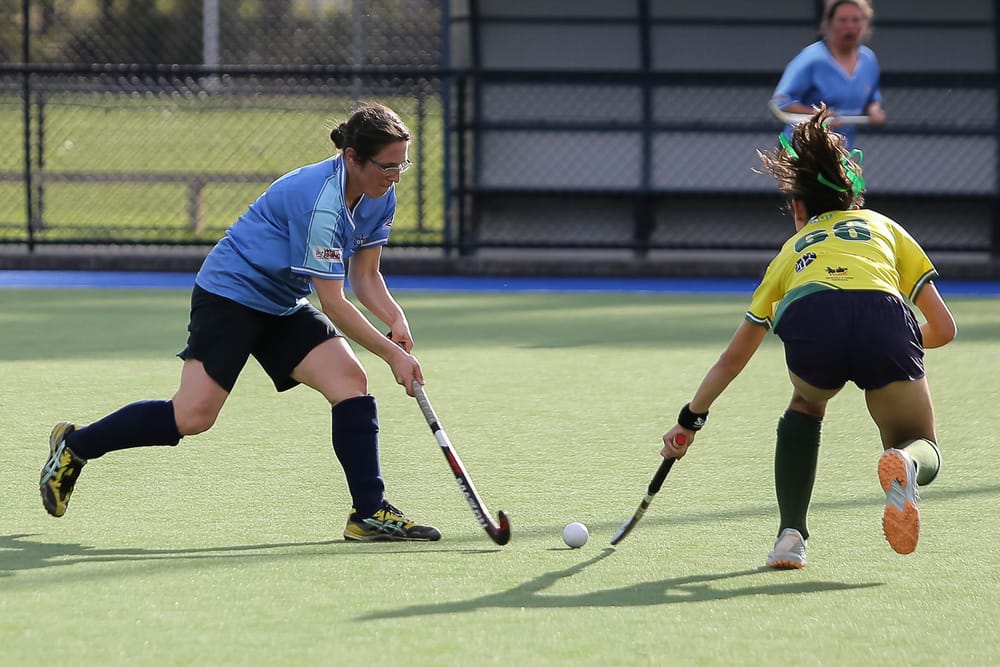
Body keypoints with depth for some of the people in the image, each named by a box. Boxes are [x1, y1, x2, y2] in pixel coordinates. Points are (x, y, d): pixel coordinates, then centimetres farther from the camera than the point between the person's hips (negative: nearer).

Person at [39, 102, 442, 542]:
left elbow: (364, 275, 9)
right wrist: (392, 354, -22)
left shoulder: (380, 197, -2)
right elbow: (332, 301, -26)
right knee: (193, 416, -14)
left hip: (284, 307, 8)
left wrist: (394, 317, -10)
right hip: (230, 293, -8)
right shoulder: (321, 199, -29)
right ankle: (75, 446, 6)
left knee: (350, 380, -12)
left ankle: (370, 513, -12)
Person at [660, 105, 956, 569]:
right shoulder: (884, 227, 36)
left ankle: (791, 533, 20)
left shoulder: (792, 249, 38)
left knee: (806, 405, 36)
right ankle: (904, 463, -19)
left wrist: (690, 419, 56)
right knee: (924, 452, 20)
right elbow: (943, 328, 29)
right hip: (886, 319, -1)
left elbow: (733, 357, 45)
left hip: (809, 323, 1)